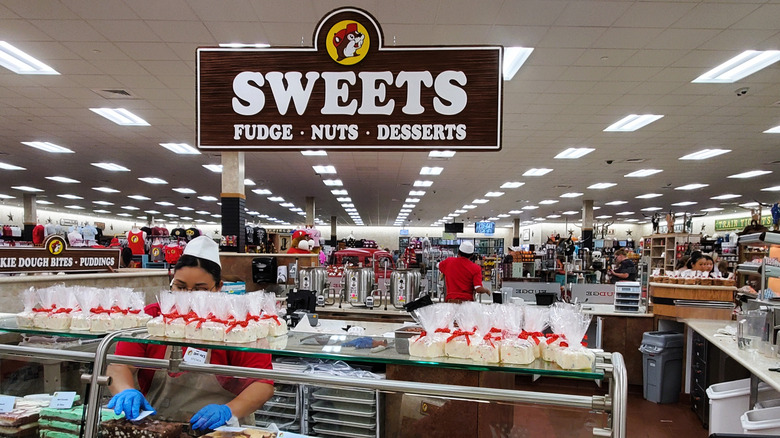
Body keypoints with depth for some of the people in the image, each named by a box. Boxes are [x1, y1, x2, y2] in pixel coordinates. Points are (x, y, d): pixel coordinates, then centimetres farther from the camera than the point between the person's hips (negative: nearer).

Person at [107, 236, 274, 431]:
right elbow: (120, 365, -3)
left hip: (219, 430, -2)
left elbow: (263, 383, -10)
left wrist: (229, 411, -26)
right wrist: (126, 391, -23)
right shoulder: (150, 318, 2)